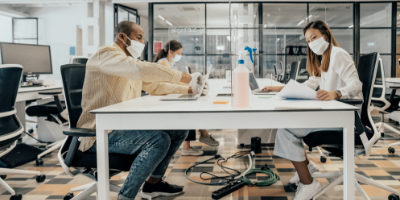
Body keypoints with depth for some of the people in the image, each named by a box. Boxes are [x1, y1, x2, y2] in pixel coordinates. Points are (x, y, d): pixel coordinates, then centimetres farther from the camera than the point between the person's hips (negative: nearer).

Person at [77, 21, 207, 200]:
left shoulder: (132, 60, 19)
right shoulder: (106, 54, -12)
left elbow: (155, 86, 20)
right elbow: (142, 69, -30)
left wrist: (187, 89, 7)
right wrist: (184, 77, -27)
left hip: (126, 125, 10)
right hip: (100, 134, -10)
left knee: (179, 128, 5)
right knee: (159, 140, -29)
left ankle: (153, 181, 17)